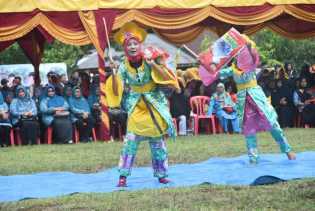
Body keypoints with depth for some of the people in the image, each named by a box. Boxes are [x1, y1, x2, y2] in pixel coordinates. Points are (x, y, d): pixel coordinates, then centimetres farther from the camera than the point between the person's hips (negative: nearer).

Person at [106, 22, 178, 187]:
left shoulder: (149, 60, -8)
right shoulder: (124, 67, -6)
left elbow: (166, 78, -13)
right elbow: (116, 91, -7)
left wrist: (154, 65, -24)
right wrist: (114, 73, -20)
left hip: (154, 106, 0)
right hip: (136, 107, 0)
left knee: (157, 142, 5)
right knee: (130, 141, -12)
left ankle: (161, 175, 15)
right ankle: (123, 176, -10)